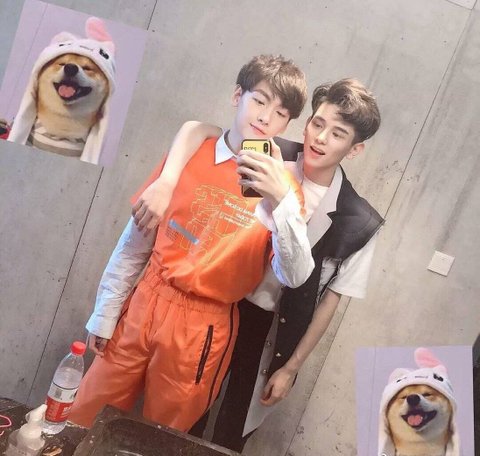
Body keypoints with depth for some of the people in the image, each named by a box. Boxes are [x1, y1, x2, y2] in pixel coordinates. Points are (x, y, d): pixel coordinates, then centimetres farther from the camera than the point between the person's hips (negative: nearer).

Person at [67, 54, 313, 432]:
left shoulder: (282, 187, -7)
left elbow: (295, 277, -19)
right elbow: (136, 240, 4)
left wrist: (282, 202, -33)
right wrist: (105, 315, 8)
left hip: (205, 328, -2)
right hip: (146, 304, 2)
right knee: (83, 424, 14)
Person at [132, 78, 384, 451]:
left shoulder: (359, 223, -14)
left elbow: (330, 299, -7)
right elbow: (198, 130, -19)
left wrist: (291, 367, -2)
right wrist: (165, 183, -37)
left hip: (272, 328, -1)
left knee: (232, 433, 18)